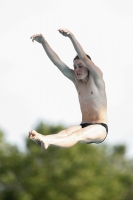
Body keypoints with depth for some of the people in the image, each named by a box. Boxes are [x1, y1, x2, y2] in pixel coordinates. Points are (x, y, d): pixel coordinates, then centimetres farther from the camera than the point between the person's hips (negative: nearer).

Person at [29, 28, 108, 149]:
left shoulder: (96, 77, -4)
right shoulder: (75, 79, 11)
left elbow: (84, 58, -19)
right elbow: (57, 61, 2)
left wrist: (71, 36, -32)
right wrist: (44, 42, -10)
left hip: (100, 128, -5)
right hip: (84, 126, 5)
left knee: (78, 135, -36)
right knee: (66, 132, -30)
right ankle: (41, 139, -63)